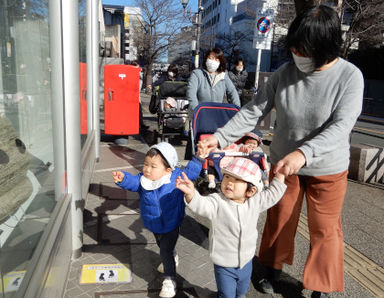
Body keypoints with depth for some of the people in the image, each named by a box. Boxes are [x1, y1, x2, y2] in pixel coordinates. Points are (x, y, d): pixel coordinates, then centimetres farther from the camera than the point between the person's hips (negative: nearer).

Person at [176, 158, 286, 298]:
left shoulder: (255, 202, -10)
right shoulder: (217, 202, -24)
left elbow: (273, 194, 3)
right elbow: (201, 205, -42)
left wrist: (280, 174, -5)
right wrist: (190, 193, -62)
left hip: (246, 261, 4)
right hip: (224, 265, -4)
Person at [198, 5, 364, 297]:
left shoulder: (350, 76, -17)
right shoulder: (285, 72, -11)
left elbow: (341, 127, -27)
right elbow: (253, 111, -11)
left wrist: (303, 153, -43)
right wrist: (220, 137, -22)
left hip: (327, 169, -2)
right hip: (283, 163, 3)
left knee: (325, 229, 12)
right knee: (279, 219, 18)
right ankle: (274, 268, 44)